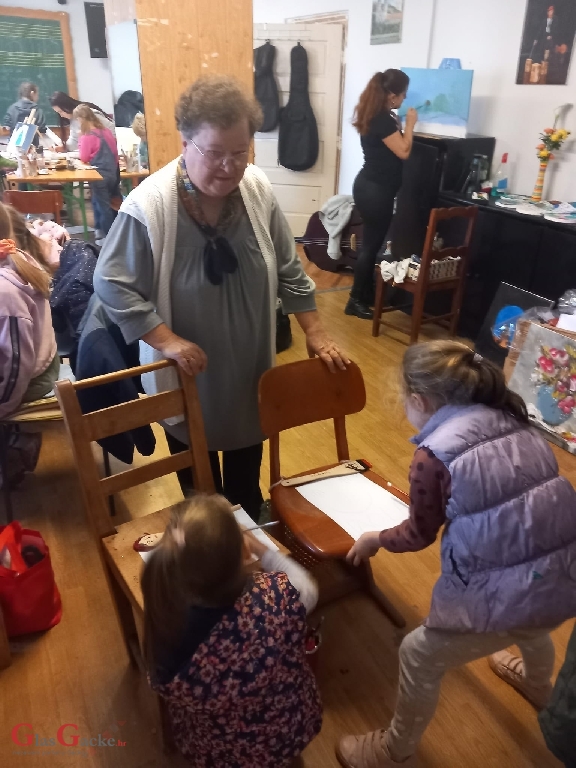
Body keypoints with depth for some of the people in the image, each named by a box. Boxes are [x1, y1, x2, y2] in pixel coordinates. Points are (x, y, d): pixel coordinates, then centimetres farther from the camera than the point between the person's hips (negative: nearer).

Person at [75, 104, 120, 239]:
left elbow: (84, 158, -10)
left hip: (100, 175, -7)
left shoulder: (88, 136, -13)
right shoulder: (106, 131, 9)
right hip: (112, 172, 7)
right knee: (106, 204, 17)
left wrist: (81, 141, -2)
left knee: (103, 207, 1)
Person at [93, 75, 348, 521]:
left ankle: (250, 529, 53)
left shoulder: (257, 190, -10)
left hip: (251, 362, 4)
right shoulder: (148, 205, -23)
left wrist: (315, 332, -3)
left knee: (248, 451, 26)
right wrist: (167, 341, -23)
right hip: (189, 371, -4)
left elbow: (289, 269, -2)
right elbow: (112, 285, -17)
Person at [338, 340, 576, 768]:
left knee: (419, 656, 17)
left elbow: (420, 535, 0)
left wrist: (376, 539, 19)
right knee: (529, 622, 41)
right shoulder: (514, 422, 2)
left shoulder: (433, 456, -15)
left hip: (503, 597, -7)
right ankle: (538, 684, 73)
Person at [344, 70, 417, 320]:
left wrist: (400, 124, 13)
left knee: (371, 243, 16)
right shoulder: (382, 120, -19)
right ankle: (356, 301, 5)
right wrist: (410, 124, -7)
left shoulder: (375, 116, 11)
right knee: (371, 245, -3)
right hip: (375, 191, -10)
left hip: (370, 187, 10)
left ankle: (366, 294, 26)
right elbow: (403, 152, -19)